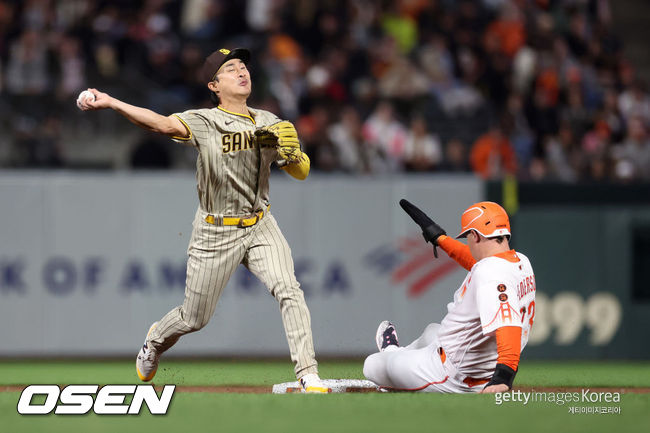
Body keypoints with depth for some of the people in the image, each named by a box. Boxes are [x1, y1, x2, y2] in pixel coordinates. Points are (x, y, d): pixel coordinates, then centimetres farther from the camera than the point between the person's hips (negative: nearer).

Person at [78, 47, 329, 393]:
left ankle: (308, 376, -18)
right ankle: (156, 340, 42)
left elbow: (301, 173, 6)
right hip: (215, 233, -3)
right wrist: (110, 104, -43)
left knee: (289, 291, -20)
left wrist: (291, 151, -18)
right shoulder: (204, 122, -11)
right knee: (194, 319, 8)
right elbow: (163, 123, -28)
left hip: (260, 228, 3)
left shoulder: (269, 123, 4)